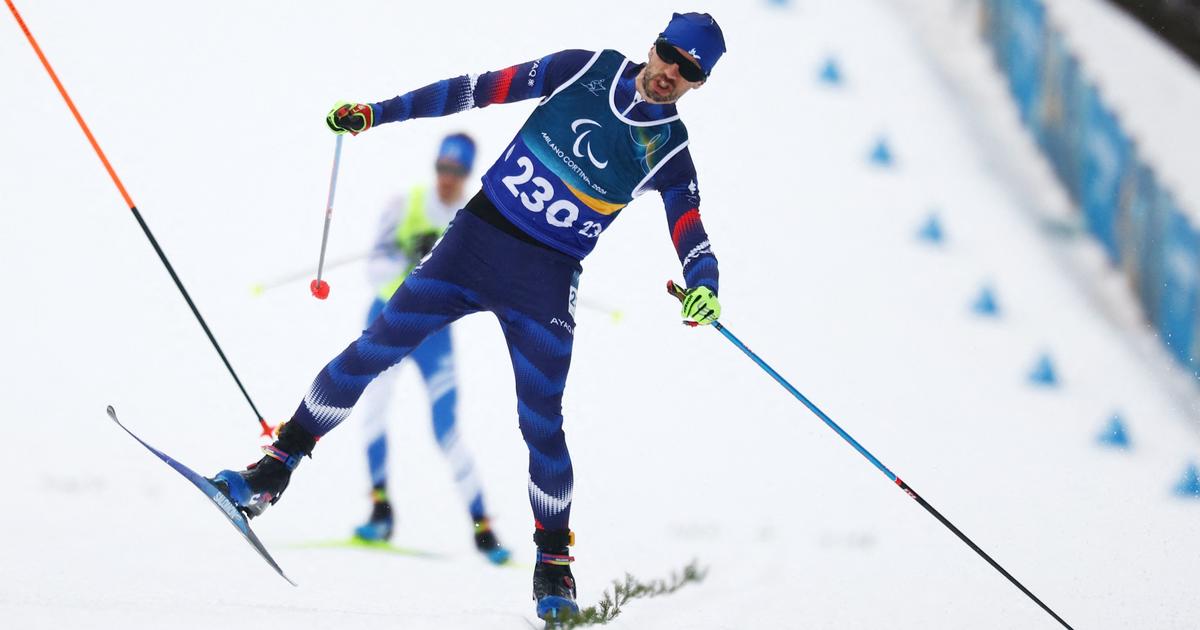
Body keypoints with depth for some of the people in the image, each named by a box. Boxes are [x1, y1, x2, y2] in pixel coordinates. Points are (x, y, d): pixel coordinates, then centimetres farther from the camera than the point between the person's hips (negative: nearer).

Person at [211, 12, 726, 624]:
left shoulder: (669, 150, -1)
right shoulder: (589, 71, 1)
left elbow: (692, 235, -7)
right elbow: (485, 89, 4)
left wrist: (703, 286, -30)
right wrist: (377, 112, 4)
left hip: (545, 282, -1)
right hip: (476, 235, 1)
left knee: (541, 423, -7)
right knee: (373, 350, -3)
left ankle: (554, 559, 11)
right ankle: (276, 468, 8)